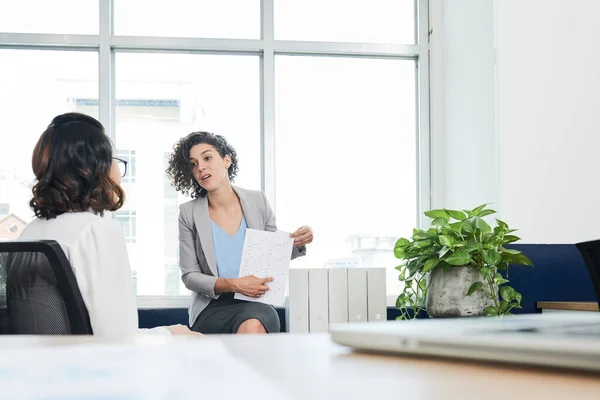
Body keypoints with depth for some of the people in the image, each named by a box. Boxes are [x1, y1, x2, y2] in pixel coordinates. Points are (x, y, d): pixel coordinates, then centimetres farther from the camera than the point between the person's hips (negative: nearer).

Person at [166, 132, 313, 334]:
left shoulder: (258, 201, 3)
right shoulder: (189, 213, -2)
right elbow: (189, 276, 0)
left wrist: (297, 244, -6)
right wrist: (232, 285, -16)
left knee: (254, 326, -35)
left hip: (256, 303, 2)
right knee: (249, 328, -35)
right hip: (212, 309, -2)